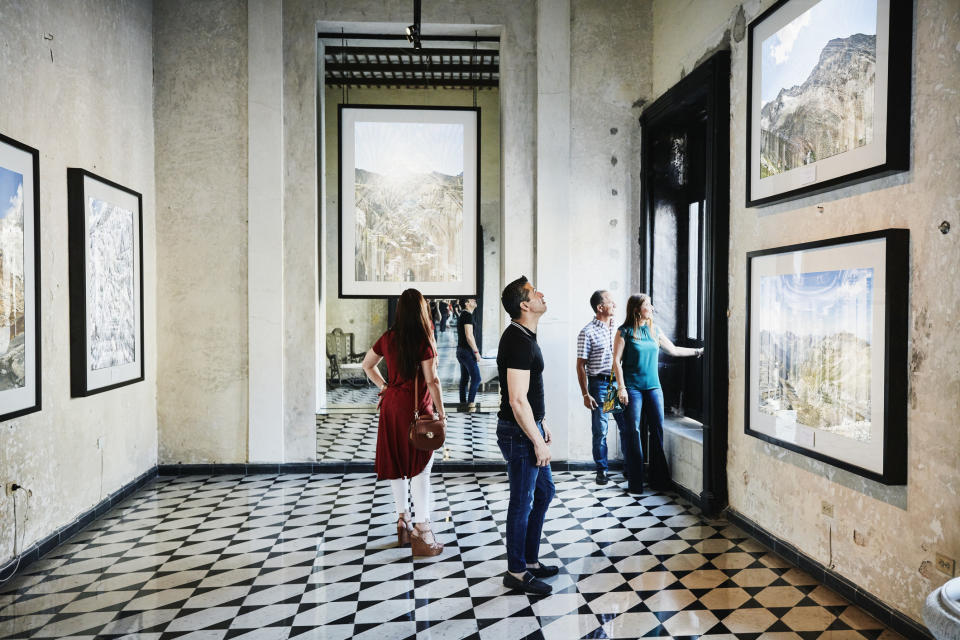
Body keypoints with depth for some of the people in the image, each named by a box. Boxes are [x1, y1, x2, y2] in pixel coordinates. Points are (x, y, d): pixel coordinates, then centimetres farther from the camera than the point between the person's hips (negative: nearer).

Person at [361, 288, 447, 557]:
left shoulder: (388, 338, 4)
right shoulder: (423, 340, -14)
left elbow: (367, 365, 16)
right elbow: (431, 380, -16)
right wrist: (441, 413, -9)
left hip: (391, 405, 6)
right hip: (417, 409, -6)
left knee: (396, 464, 15)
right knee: (420, 468, -1)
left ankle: (403, 523, 28)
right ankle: (421, 533, 2)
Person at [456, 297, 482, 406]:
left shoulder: (462, 315, 16)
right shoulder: (468, 315, -14)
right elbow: (469, 336, -21)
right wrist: (476, 352, -16)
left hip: (460, 351, 10)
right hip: (467, 351, -10)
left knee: (464, 378, 13)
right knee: (476, 378, -9)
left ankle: (463, 402, 17)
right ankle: (471, 402, -11)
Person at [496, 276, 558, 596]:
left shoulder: (524, 336, 11)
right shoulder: (519, 341, -23)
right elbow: (518, 401, -26)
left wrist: (541, 425, 21)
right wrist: (538, 441, -19)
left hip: (529, 428, 11)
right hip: (519, 434, -10)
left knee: (544, 491, 20)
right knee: (522, 503, 3)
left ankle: (530, 560, 33)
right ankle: (516, 572, 20)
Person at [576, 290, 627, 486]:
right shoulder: (587, 332, -7)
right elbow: (581, 365, -7)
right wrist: (585, 394, -10)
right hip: (599, 384, -5)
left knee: (627, 427, 8)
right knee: (600, 431, 2)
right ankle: (601, 470, 15)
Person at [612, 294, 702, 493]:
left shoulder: (654, 331, 12)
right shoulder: (625, 331, -4)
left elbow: (674, 350, 23)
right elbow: (617, 361, -6)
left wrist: (698, 351, 21)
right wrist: (621, 387, -11)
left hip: (653, 387, 5)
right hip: (632, 388, -5)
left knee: (658, 429, 3)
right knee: (633, 432, -3)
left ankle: (658, 477, 15)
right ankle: (635, 482, 5)